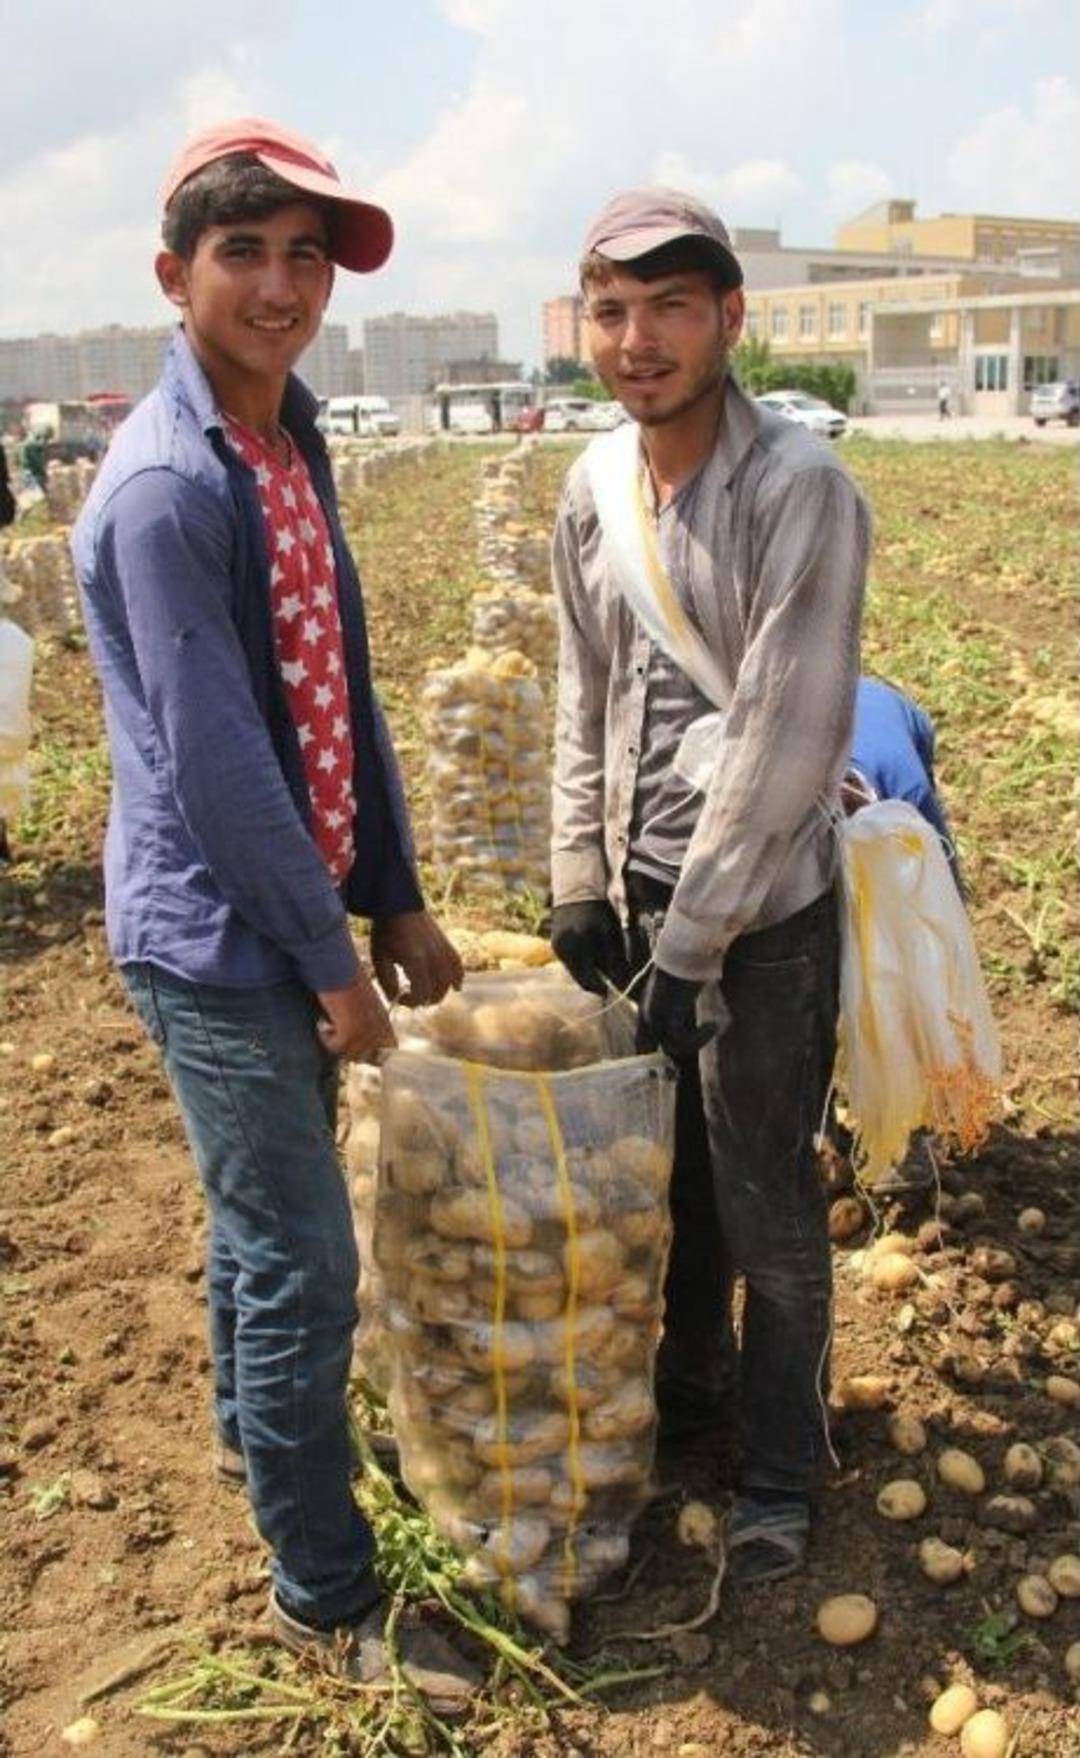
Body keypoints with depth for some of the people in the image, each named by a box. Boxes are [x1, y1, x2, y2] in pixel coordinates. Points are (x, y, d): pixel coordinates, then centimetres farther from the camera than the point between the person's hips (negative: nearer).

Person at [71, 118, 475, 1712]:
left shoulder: (291, 449, 7)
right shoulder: (164, 488, -21)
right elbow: (215, 767, -21)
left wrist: (398, 902, 10)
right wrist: (333, 963, -13)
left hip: (293, 907, 8)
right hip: (218, 939, -8)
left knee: (264, 1211, 25)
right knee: (305, 1267, 2)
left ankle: (254, 1429, 48)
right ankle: (324, 1594, 21)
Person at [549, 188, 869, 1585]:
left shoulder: (800, 491, -17)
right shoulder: (591, 493, 4)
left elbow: (785, 739, -20)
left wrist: (690, 944, -18)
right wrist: (580, 883, 5)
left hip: (762, 914, -5)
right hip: (639, 897, 6)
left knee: (768, 1211, 8)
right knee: (670, 1179, 20)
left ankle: (778, 1475, 28)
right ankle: (686, 1384, 44)